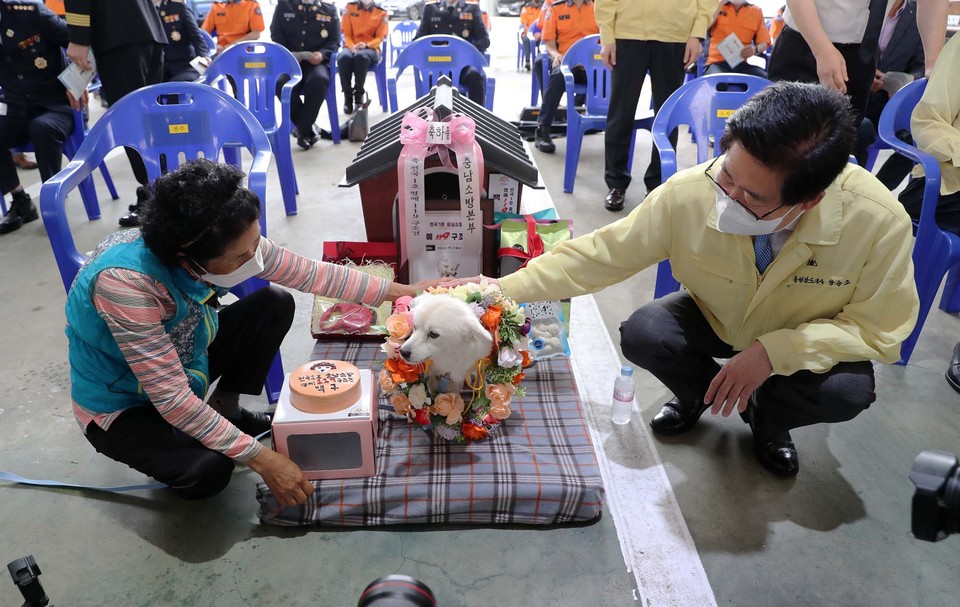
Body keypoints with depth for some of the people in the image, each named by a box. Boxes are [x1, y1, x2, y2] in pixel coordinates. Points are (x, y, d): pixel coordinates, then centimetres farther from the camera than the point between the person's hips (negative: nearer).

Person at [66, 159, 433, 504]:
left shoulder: (230, 244, -22)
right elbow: (173, 400, -36)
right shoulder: (125, 282, -40)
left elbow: (311, 274, -11)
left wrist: (397, 291, -8)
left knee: (274, 305, -8)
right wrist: (261, 460, -33)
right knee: (208, 471, -30)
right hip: (120, 406, -6)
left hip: (182, 358, 6)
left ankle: (226, 412, 8)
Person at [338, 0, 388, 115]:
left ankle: (359, 95, -25)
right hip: (351, 47, 1)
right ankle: (347, 95, -22)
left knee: (361, 56, -38)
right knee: (344, 57, -36)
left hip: (370, 49, -1)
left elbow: (379, 37, 3)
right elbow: (347, 34, 6)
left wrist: (366, 45, -17)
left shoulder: (381, 13, 8)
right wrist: (352, 47, -15)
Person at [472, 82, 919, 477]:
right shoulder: (687, 194, -31)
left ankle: (768, 415, 8)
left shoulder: (878, 221, -31)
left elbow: (880, 329, -19)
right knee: (641, 334, -26)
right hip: (714, 319, 1)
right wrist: (504, 288, -24)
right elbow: (602, 254, -20)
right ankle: (699, 391, 9)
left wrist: (773, 351, -34)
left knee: (847, 392, -29)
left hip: (805, 344, 0)